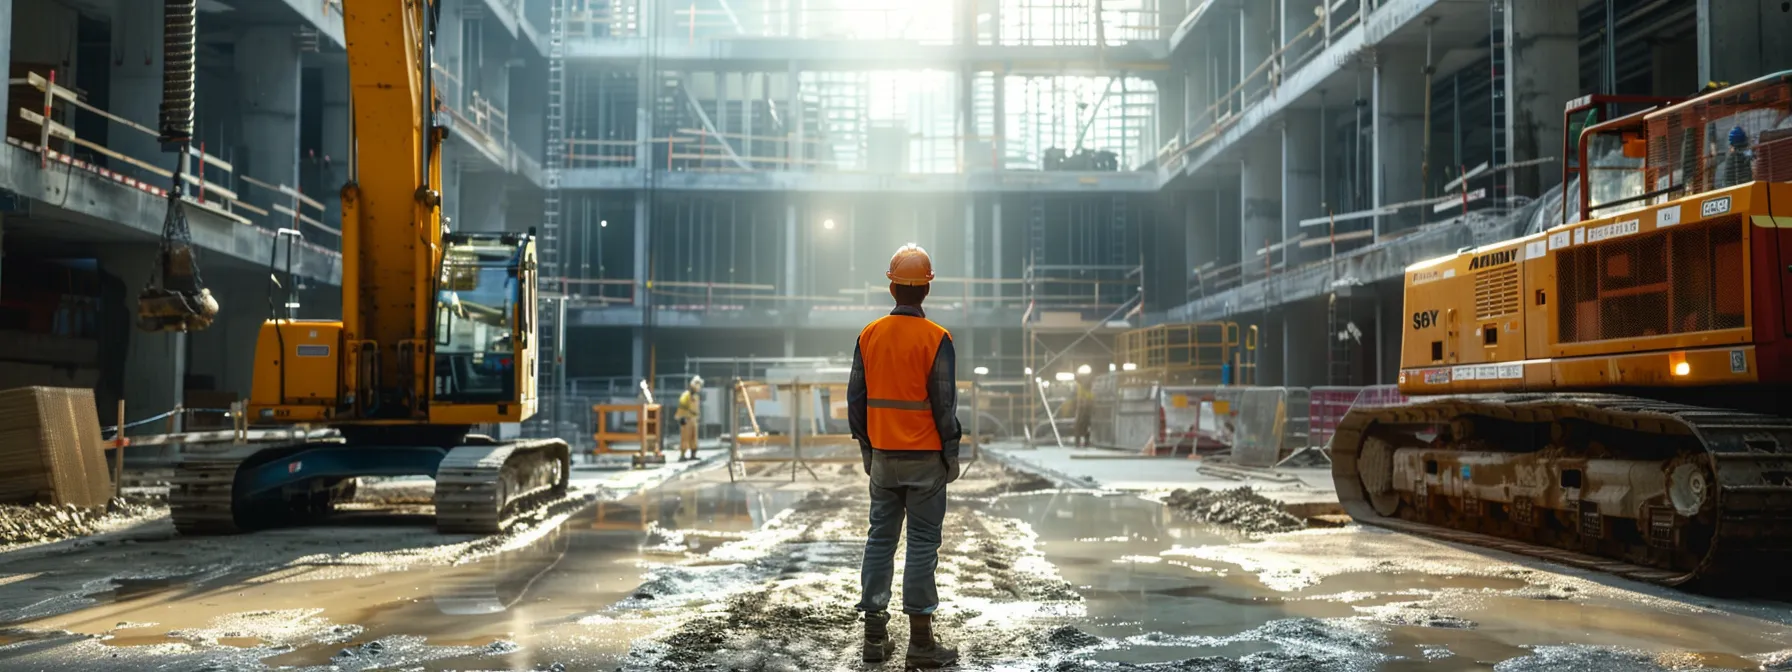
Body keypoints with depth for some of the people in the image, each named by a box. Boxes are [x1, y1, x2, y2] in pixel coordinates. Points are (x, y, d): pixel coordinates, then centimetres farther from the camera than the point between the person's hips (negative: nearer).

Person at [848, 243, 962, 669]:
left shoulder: (868, 335, 2)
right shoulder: (936, 339, -11)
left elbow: (855, 399, 6)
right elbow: (945, 405, -11)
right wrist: (952, 455, -1)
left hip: (883, 457, 4)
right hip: (925, 458, -4)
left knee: (880, 539, 10)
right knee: (922, 545, 0)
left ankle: (875, 637, 14)